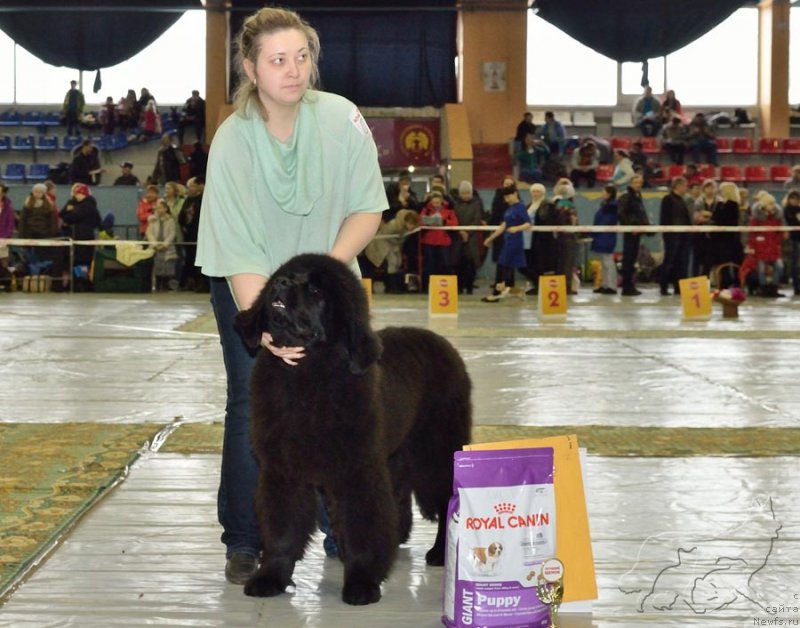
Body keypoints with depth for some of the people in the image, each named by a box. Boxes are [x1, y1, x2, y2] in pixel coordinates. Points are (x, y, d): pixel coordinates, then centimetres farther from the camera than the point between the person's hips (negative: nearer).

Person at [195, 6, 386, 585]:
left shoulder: (342, 119, -18)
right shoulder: (233, 140, -24)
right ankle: (243, 543, 6)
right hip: (249, 287, -2)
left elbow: (367, 209, -10)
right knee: (253, 405, -5)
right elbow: (239, 250, -27)